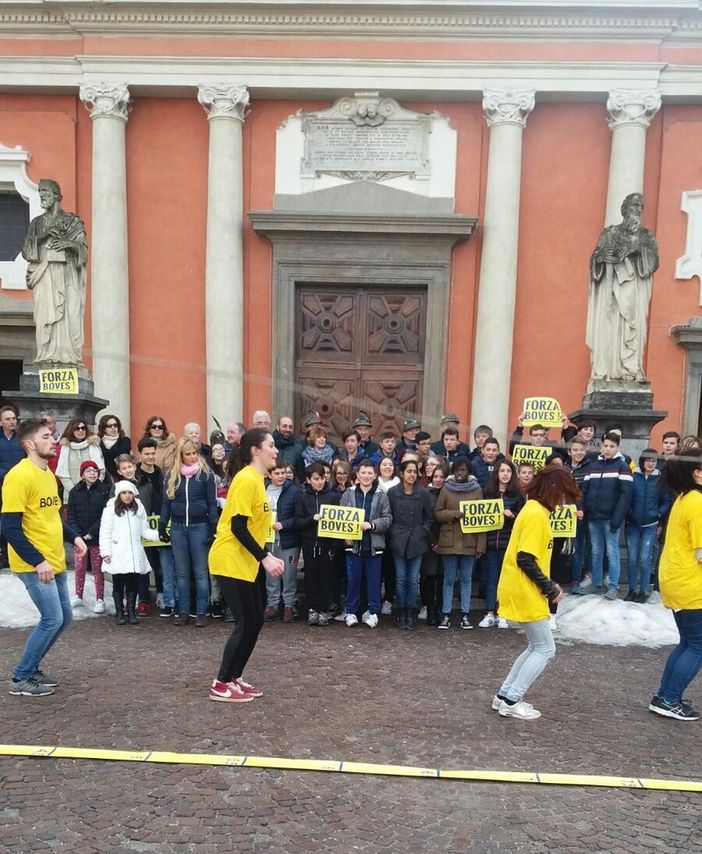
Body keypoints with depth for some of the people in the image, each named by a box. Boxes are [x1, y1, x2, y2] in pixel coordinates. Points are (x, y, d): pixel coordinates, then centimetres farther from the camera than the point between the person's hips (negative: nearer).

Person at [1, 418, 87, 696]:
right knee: (52, 619, -8)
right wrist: (37, 562, -23)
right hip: (33, 565, -9)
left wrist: (74, 537, 7)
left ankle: (31, 669, 27)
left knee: (64, 617, 12)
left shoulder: (48, 474, 11)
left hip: (55, 562, 9)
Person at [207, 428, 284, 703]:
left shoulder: (256, 480, 12)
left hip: (244, 563, 10)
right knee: (245, 623, -4)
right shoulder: (246, 480, -18)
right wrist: (265, 558, -20)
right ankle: (221, 685, 8)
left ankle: (234, 678, 24)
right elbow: (238, 527, -23)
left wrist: (267, 556, 12)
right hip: (230, 562, -10)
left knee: (255, 621, 13)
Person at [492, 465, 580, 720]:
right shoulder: (537, 514, -19)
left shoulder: (534, 510, 12)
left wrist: (548, 584, 10)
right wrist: (550, 589, -14)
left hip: (523, 591, 10)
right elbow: (525, 559, -23)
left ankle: (504, 695, 21)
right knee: (545, 649, 1)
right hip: (524, 593, -10)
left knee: (537, 647, 17)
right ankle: (511, 702, 7)